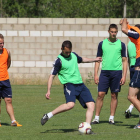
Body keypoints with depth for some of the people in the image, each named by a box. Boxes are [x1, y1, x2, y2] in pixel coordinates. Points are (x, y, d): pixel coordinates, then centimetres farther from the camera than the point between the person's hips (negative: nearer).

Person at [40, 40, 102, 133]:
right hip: (69, 84, -7)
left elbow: (81, 60, 37)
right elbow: (52, 76, -5)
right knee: (70, 104, -31)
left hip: (80, 85, 7)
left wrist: (94, 60, 42)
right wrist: (49, 91, -12)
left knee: (91, 105, -9)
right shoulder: (59, 61, -6)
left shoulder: (74, 55, 13)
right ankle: (48, 115, -17)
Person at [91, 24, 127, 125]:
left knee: (114, 95, 3)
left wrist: (124, 76, -1)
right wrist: (96, 74, 2)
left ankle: (112, 118, 9)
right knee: (100, 94, -5)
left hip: (117, 72, -1)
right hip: (105, 71, 1)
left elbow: (124, 60, 6)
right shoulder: (102, 44, 7)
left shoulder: (121, 44, 4)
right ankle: (97, 117, 0)